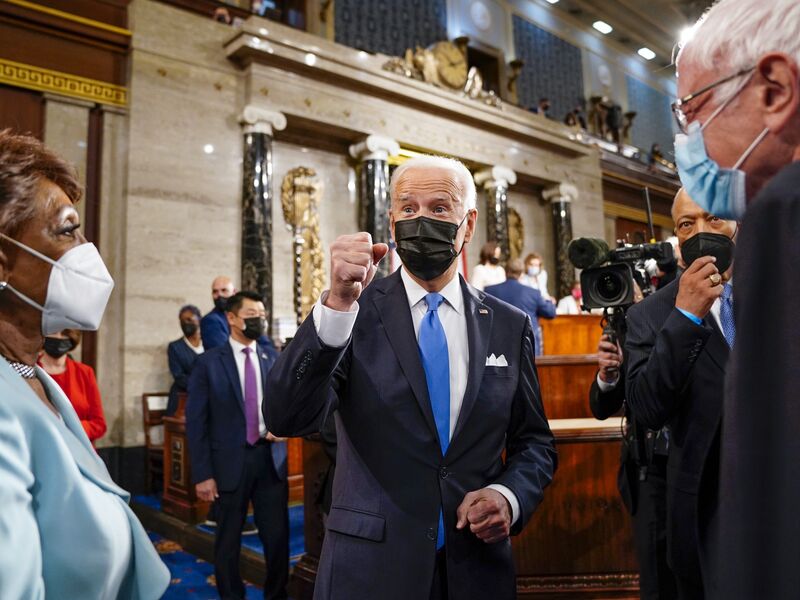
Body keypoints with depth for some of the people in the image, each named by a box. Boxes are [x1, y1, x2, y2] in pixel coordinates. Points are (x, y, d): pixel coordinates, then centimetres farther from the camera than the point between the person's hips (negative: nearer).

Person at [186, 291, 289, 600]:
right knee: (228, 540, 12)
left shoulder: (274, 359, 7)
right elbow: (196, 422, -5)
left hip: (271, 458, 3)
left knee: (278, 536, 7)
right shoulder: (209, 362, -4)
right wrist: (203, 474, -9)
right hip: (230, 461, -2)